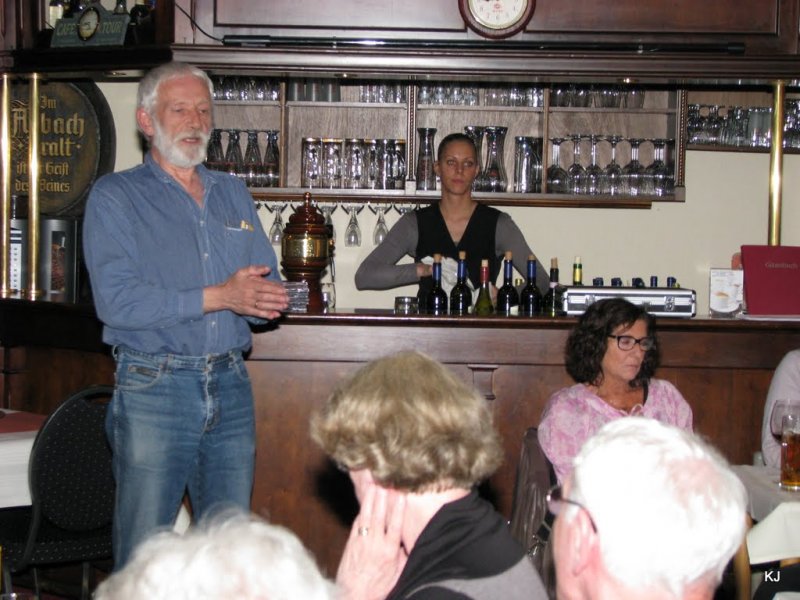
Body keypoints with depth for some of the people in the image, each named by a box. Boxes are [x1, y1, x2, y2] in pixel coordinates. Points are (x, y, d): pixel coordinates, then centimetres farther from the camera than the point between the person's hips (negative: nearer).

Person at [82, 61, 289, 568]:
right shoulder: (115, 197, 0)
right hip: (154, 389, -5)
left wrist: (265, 298, -11)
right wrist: (219, 297, -16)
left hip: (231, 389, 5)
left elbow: (268, 288, 14)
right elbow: (117, 301, -14)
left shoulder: (233, 193, 17)